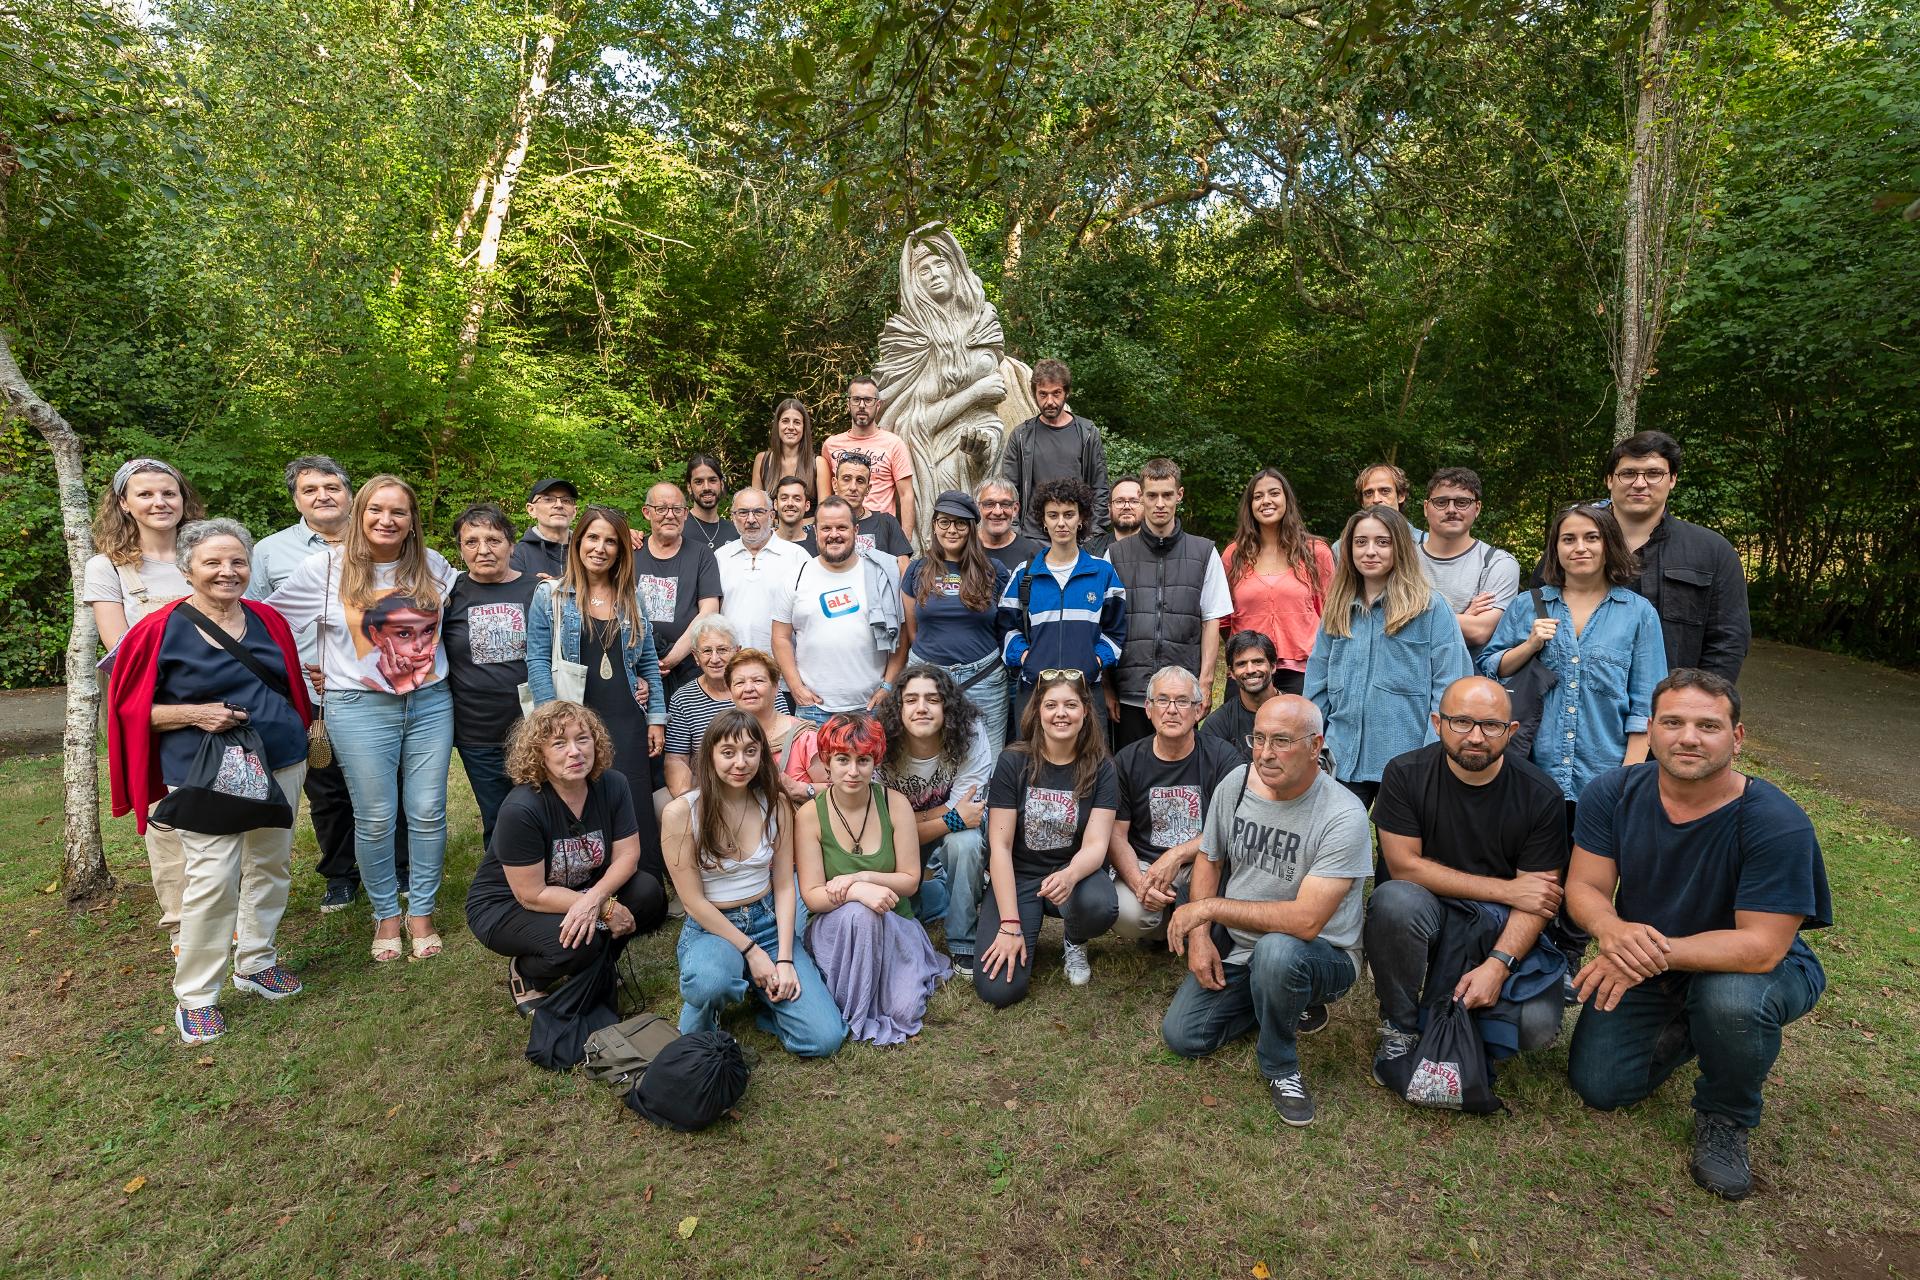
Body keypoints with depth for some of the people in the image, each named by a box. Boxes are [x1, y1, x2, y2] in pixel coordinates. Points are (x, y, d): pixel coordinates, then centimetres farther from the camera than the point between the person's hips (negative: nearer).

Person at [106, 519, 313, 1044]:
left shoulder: (268, 621, 6)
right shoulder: (161, 630, -7)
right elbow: (131, 709, -3)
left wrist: (300, 738, 9)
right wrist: (194, 713, -18)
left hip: (280, 764, 5)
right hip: (207, 777, -5)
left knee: (270, 866, 13)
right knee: (212, 881, -7)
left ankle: (255, 961, 32)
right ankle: (195, 996, 9)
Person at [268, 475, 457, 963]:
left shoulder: (434, 566, 6)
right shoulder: (325, 568, -2)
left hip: (431, 703, 2)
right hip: (361, 708, -2)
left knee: (428, 813, 4)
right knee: (375, 819, 4)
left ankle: (421, 912, 20)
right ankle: (386, 914, 22)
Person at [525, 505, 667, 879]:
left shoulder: (633, 598, 11)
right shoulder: (550, 595, 2)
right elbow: (537, 660, -2)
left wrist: (656, 718, 6)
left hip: (628, 723, 2)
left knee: (637, 813, 0)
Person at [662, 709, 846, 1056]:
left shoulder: (776, 804, -2)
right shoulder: (681, 812, -14)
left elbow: (784, 886, 0)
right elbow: (694, 901, -11)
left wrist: (785, 960, -10)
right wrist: (751, 951, -13)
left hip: (769, 922, 3)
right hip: (710, 928, -3)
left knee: (824, 1038, -13)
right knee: (710, 983, -41)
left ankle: (757, 990, 16)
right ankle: (698, 1033, -3)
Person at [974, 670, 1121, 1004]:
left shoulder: (1100, 768, -5)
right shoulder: (1013, 762, -9)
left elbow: (1095, 845, -13)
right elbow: (1000, 846, -11)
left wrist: (1069, 876, -37)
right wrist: (1010, 925, -18)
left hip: (1071, 874, 1)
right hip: (1016, 876, -1)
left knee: (1100, 905, -35)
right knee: (998, 989, -20)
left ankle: (1075, 945, 3)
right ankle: (1030, 931, 15)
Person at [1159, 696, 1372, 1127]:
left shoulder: (1343, 816, -25)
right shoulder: (1234, 784, -6)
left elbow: (1305, 921, -32)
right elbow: (1208, 860, 8)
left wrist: (1208, 907, -25)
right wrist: (1199, 936, -5)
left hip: (1324, 957, -6)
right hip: (1237, 947, 6)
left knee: (1276, 950, -39)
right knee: (1181, 1036, -5)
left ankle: (1279, 1067, -9)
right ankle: (1285, 1004, 19)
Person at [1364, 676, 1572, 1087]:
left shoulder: (1541, 795, -8)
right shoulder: (1405, 774, -11)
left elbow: (1535, 898, -10)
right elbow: (1404, 866, -14)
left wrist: (1497, 966, -25)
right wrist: (1504, 889, -15)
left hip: (1501, 928, 1)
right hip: (1430, 914, -1)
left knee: (1538, 1026, -22)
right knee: (1394, 900, -35)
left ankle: (1449, 1005, 12)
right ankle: (1399, 1026, -11)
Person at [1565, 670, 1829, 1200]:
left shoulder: (1778, 823, -28)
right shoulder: (1612, 793, -15)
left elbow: (1761, 947, -30)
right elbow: (1583, 887, -15)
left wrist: (1657, 953, -42)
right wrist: (1612, 928, -38)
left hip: (1747, 967, -3)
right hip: (1644, 970, 4)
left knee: (1731, 999, -38)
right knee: (1599, 1087, -3)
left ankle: (1725, 1118, -5)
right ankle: (1684, 1028, 29)